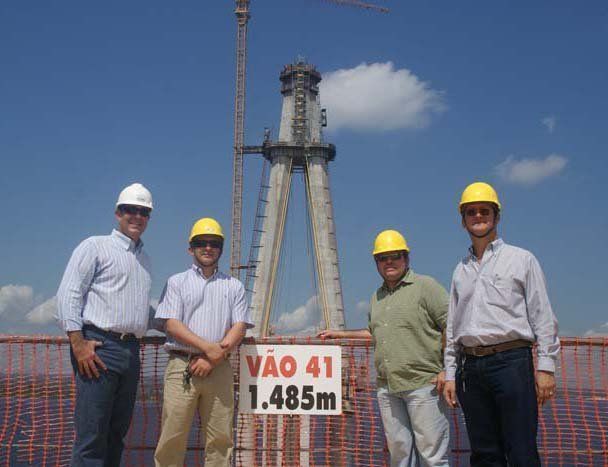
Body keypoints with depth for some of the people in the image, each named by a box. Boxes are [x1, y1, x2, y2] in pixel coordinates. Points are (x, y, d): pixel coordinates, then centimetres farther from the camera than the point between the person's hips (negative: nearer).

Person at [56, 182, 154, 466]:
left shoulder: (144, 259, 23)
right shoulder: (95, 246, 2)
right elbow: (68, 294, -7)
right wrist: (78, 344, -15)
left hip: (131, 349, 7)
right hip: (99, 346, -7)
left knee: (117, 432, 10)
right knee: (91, 435, -9)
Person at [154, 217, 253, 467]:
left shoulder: (233, 286, 16)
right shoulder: (177, 282, 11)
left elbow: (239, 327, 6)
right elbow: (171, 325, -1)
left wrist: (212, 359, -9)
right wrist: (209, 347, -13)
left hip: (219, 369, 2)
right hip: (181, 365, -2)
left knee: (220, 438, 1)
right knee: (172, 436, -4)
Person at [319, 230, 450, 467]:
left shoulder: (425, 286, -3)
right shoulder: (377, 296, 19)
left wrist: (447, 370, -14)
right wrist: (339, 334, 33)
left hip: (423, 383, -7)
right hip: (387, 386, 7)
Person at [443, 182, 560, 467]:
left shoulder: (521, 259, 7)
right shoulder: (460, 271, 19)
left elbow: (542, 315, 2)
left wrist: (546, 366, -7)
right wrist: (450, 374, 14)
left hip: (511, 361, -4)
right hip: (471, 367, 4)